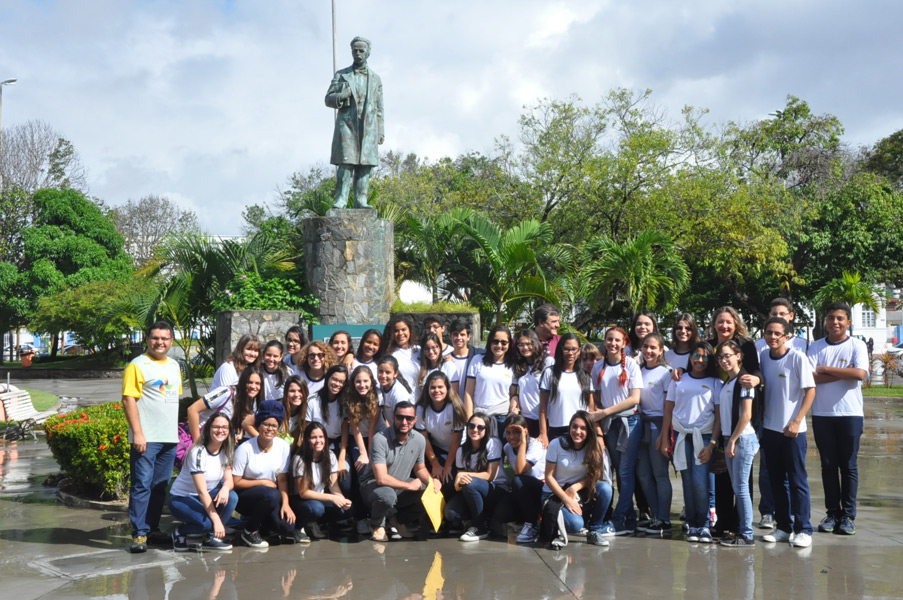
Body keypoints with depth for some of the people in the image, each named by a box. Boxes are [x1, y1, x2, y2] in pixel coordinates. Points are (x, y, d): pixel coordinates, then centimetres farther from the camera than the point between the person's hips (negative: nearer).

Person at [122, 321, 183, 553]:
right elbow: (128, 400, -11)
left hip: (170, 438, 7)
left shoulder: (174, 366, 16)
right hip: (146, 438, -7)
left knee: (161, 486, 11)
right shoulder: (137, 365, -5)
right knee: (142, 485, -7)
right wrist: (137, 433, -18)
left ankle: (152, 526, 20)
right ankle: (139, 534, -6)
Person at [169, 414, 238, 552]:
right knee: (208, 522, -32)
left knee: (232, 497, -23)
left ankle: (211, 538, -7)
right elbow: (202, 491, -27)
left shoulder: (226, 452, -2)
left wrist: (225, 488, -33)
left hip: (207, 496, 7)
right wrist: (216, 520, -32)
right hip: (181, 499, -7)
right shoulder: (198, 452, -23)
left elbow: (229, 480, -6)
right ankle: (180, 532, -1)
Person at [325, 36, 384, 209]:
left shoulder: (375, 79, 16)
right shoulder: (341, 75, 11)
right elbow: (328, 99, 7)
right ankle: (341, 198, -13)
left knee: (365, 165, -3)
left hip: (368, 128, 2)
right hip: (347, 124, -2)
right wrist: (342, 96, -13)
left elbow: (379, 108, 15)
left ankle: (360, 200, -2)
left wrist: (381, 131, 8)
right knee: (345, 163, -12)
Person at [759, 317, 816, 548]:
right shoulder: (763, 357, 5)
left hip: (792, 430, -5)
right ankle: (783, 527, 19)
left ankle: (803, 530, 5)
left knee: (797, 481, -1)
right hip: (769, 429, 5)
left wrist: (796, 421, -17)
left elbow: (810, 390, -11)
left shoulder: (797, 358, -10)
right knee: (777, 481, 10)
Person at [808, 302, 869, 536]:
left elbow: (860, 373, -16)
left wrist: (826, 369, -9)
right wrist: (844, 373, -13)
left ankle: (848, 515, 7)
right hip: (822, 414, 2)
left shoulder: (857, 346, 1)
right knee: (828, 465, 6)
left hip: (850, 413, -2)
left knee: (849, 465, 1)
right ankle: (832, 513, 12)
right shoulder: (816, 347, 6)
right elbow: (810, 376, -7)